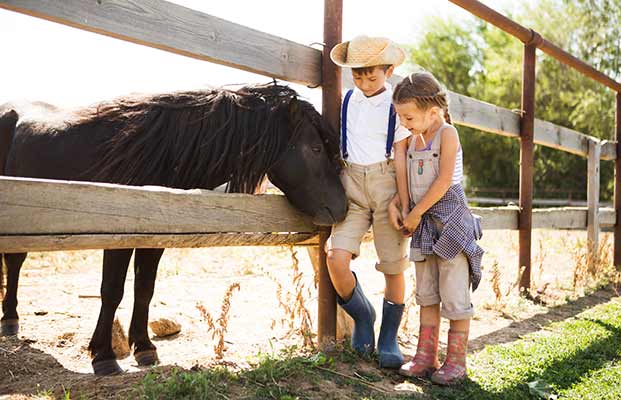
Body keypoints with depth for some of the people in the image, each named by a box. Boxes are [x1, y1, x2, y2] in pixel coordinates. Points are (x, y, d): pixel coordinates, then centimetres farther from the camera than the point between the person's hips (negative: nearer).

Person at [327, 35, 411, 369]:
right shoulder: (349, 100, 9)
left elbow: (401, 157, -4)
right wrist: (337, 186, 16)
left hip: (386, 186, -3)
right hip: (351, 183, 3)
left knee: (393, 267, 2)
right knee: (336, 258, -12)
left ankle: (388, 338, 20)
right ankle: (362, 315, 15)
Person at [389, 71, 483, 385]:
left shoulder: (447, 133, -9)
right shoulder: (413, 141, 11)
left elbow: (444, 181, -17)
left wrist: (415, 213, -13)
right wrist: (395, 204, -1)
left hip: (449, 218, -7)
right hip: (423, 223, 8)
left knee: (454, 294, -1)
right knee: (426, 294, 12)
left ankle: (456, 361, 9)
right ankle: (426, 357, 21)